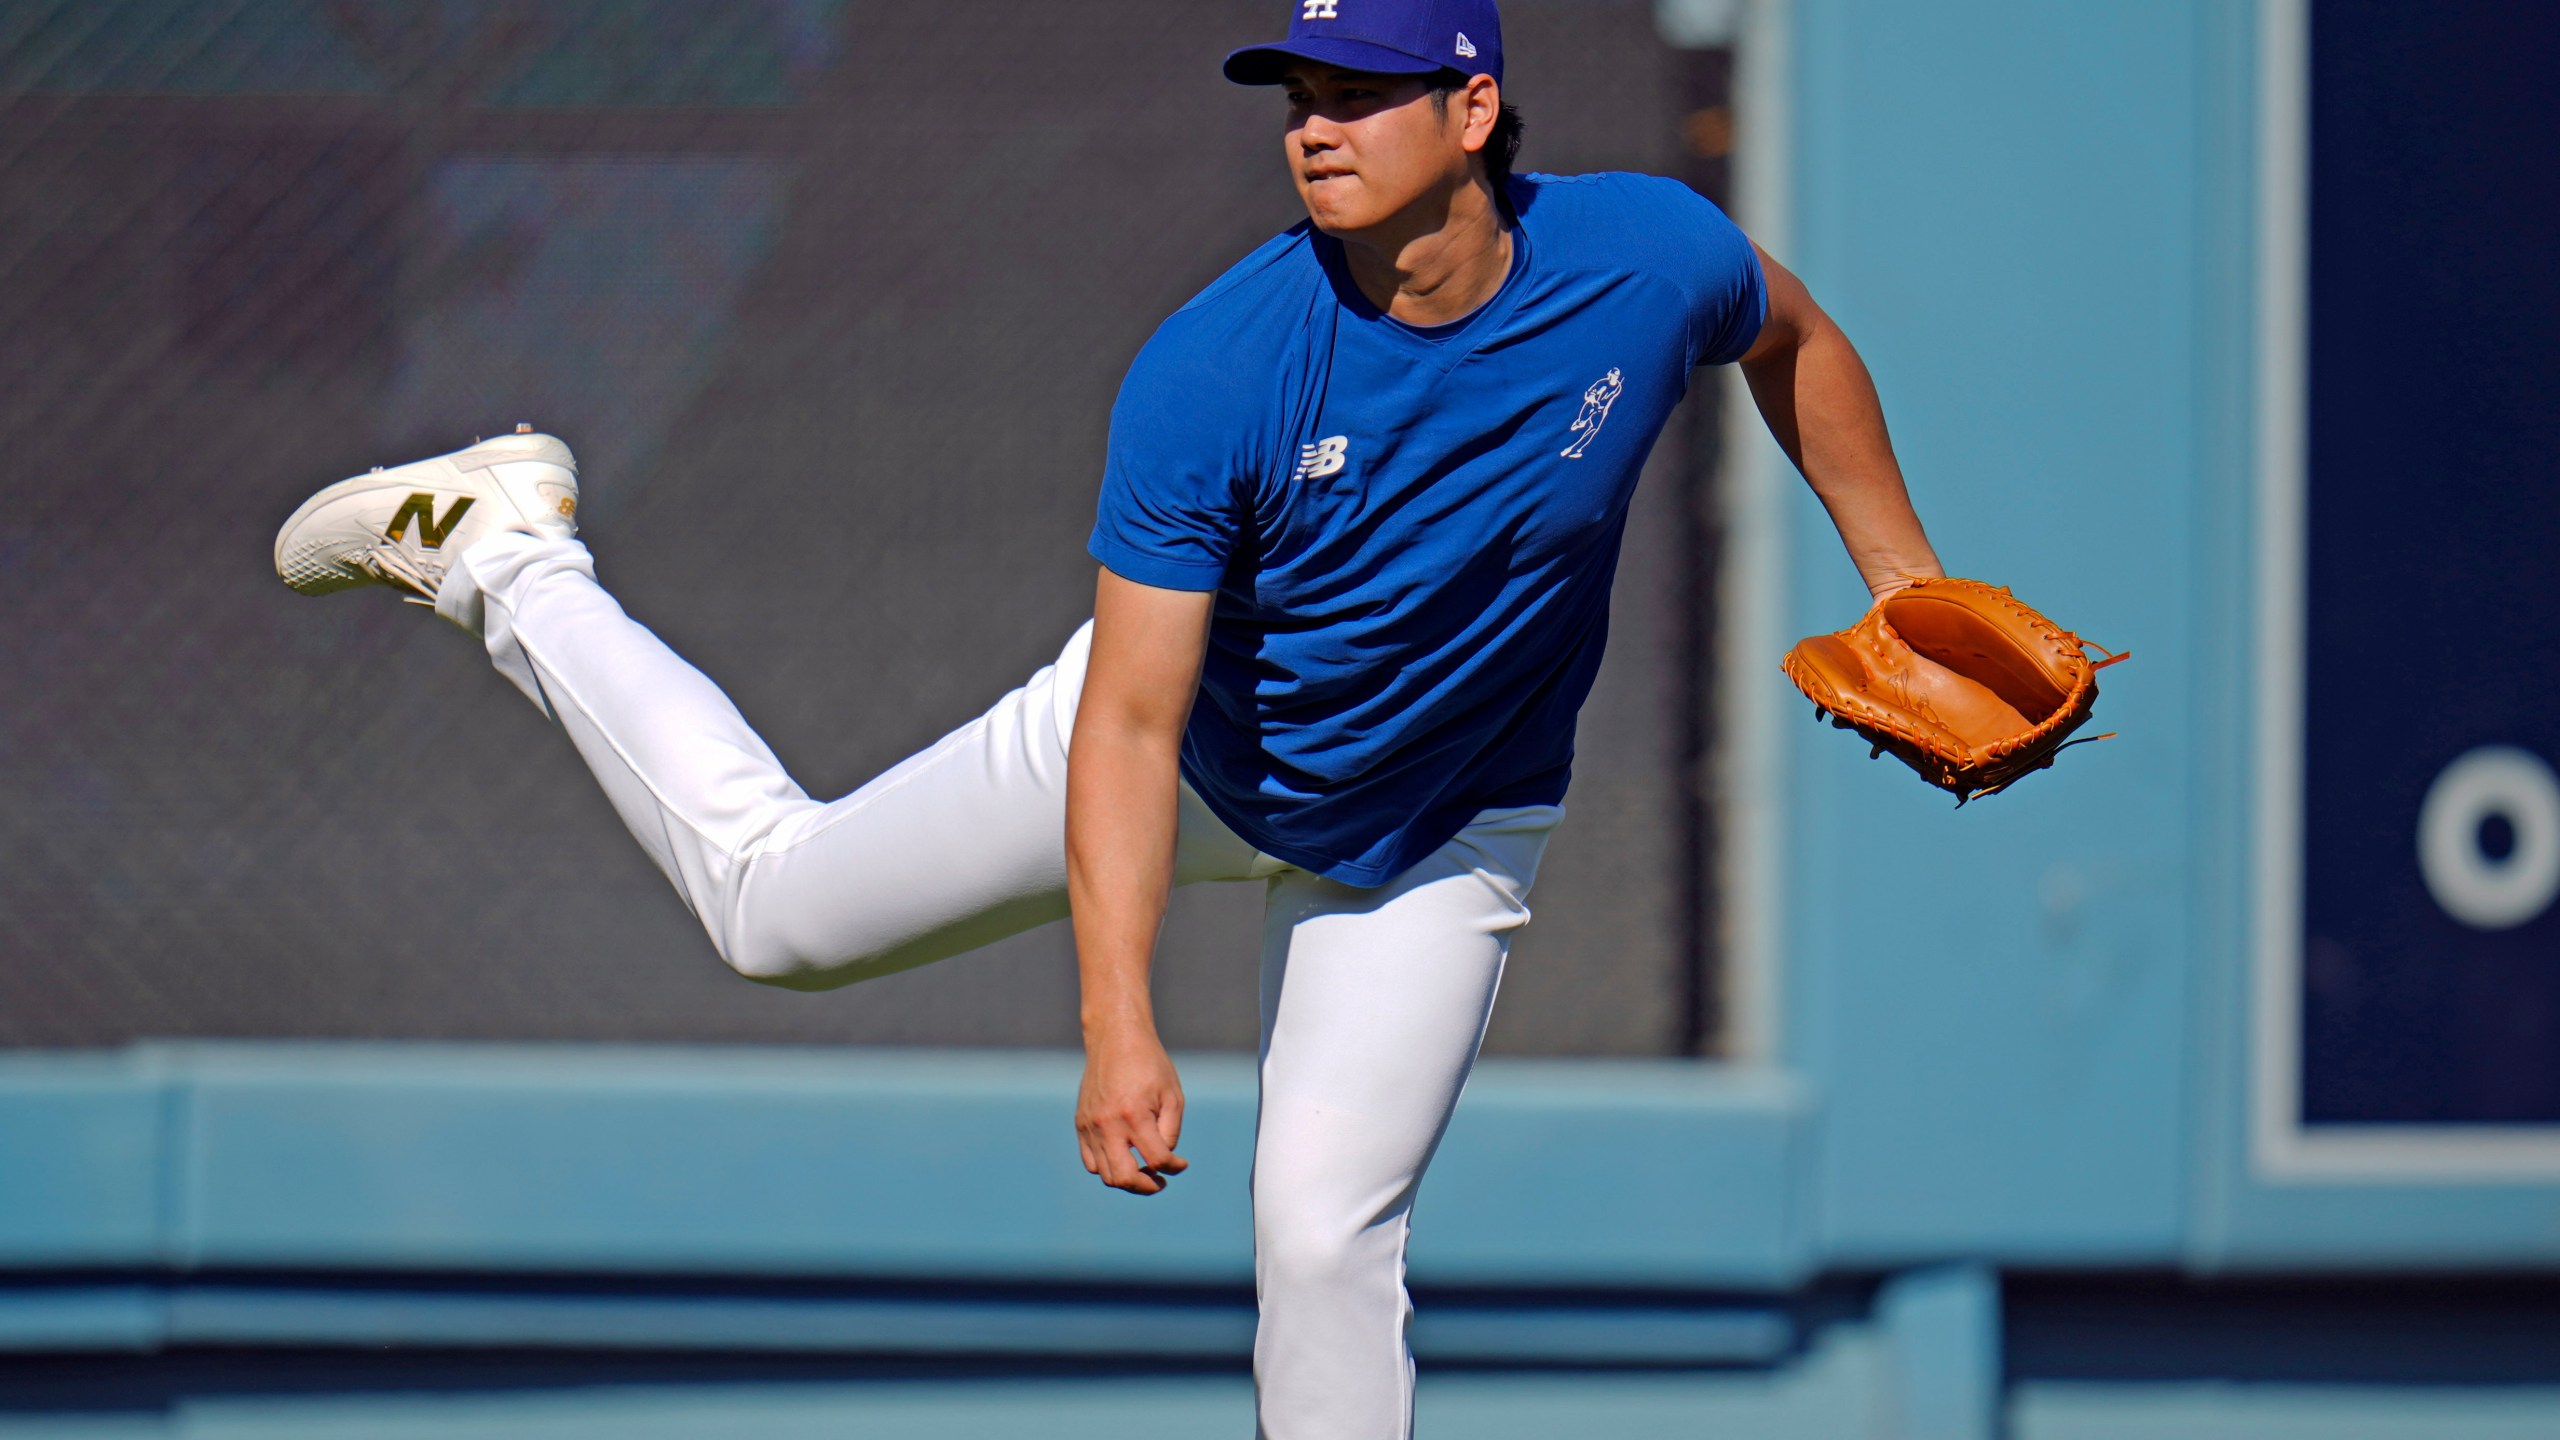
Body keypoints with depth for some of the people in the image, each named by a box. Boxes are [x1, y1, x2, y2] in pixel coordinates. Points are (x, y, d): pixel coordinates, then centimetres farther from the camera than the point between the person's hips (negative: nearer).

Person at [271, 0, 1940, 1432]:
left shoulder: (1650, 258, -25)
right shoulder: (1207, 376, -32)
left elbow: (1791, 334, 2)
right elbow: (1130, 725, -31)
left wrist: (1908, 584, 3)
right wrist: (1119, 1029, -39)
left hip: (1428, 844, 1)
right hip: (1192, 745, -1)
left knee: (1326, 1236, -11)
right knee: (780, 902, 10)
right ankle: (508, 558, 31)